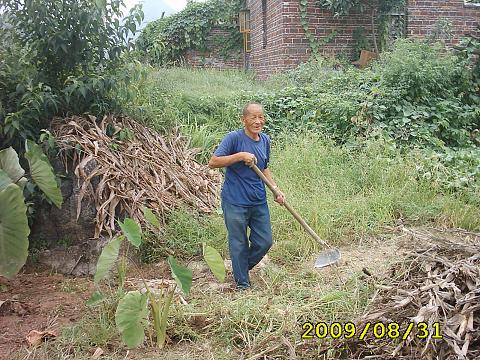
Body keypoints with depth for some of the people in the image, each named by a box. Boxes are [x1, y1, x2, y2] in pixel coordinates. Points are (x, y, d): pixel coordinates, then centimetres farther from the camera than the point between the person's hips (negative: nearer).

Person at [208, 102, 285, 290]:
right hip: (235, 202, -6)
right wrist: (240, 156, -25)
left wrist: (276, 189, 11)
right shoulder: (234, 138, -13)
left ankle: (243, 267, 37)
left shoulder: (265, 140, 7)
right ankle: (242, 284, 24)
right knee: (239, 244, 6)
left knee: (265, 242, 10)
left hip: (259, 201, 6)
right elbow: (213, 162, -19)